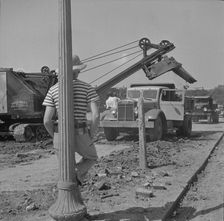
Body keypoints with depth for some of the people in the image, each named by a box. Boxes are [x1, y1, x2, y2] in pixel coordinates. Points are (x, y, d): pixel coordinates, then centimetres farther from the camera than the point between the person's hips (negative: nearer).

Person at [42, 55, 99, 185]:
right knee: (91, 158, 27)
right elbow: (96, 115, -14)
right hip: (80, 135, -1)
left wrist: (56, 137, 14)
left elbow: (47, 120, -3)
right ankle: (76, 175, -4)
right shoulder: (88, 88, -2)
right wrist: (91, 137, 0)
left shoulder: (53, 90, 3)